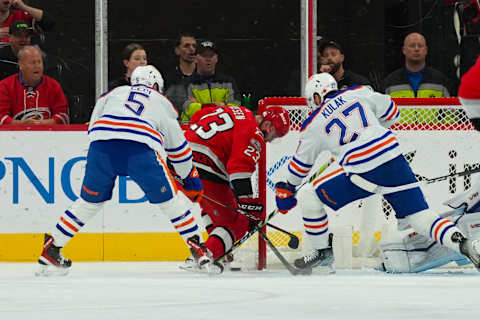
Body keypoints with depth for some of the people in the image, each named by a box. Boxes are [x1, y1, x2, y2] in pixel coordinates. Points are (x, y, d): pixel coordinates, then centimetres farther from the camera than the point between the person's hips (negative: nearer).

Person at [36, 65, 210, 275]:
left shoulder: (115, 93, 35)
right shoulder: (162, 103, 33)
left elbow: (92, 127, 28)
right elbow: (179, 147, 35)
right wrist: (191, 180, 45)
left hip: (101, 141, 2)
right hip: (141, 147, -2)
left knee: (90, 201, 18)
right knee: (168, 199, 12)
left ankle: (51, 250, 19)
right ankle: (198, 249, 10)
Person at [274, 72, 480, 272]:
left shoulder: (313, 125, 10)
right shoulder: (358, 93, 15)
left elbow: (301, 165, 21)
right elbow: (391, 113, 26)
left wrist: (286, 189, 38)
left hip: (363, 175, -4)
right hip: (395, 161, 4)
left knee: (308, 197, 14)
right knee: (418, 215, 7)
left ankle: (322, 251, 24)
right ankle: (463, 243, -14)